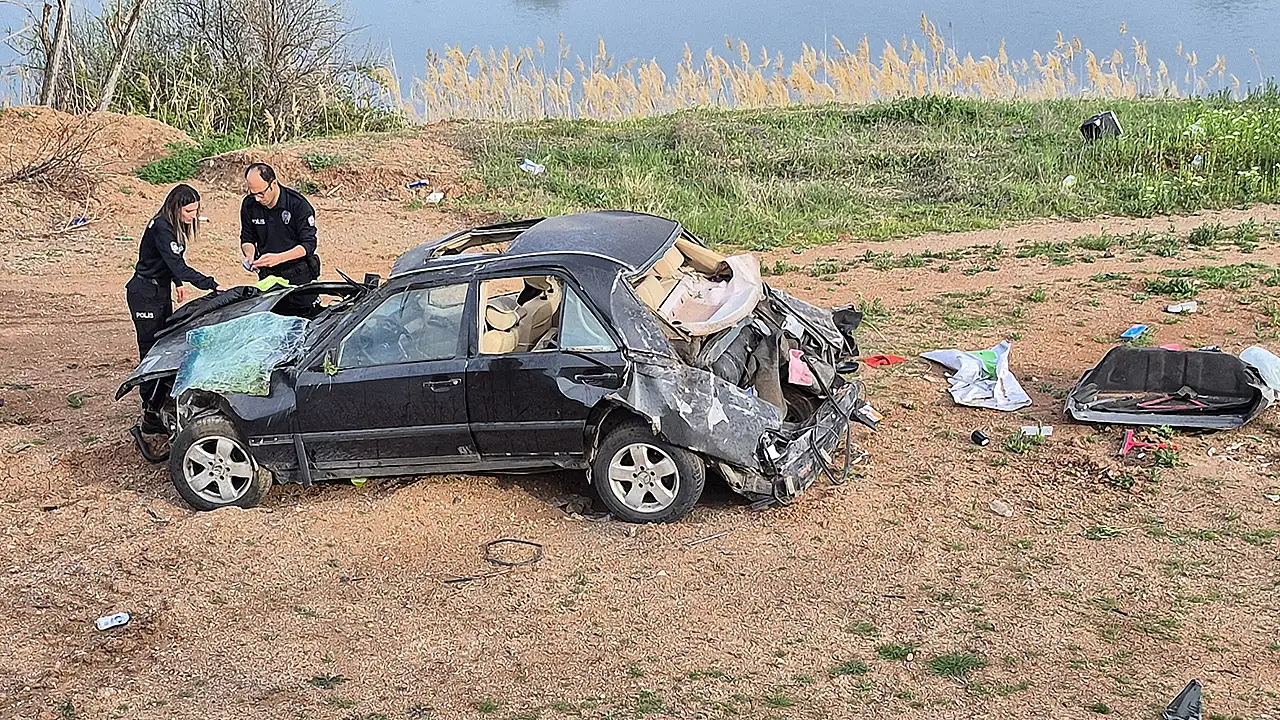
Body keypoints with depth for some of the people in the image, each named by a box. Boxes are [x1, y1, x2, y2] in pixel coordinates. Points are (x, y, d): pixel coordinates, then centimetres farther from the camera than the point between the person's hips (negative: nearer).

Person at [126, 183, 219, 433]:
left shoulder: (175, 227, 5)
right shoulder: (161, 229, -24)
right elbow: (178, 266, -30)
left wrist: (178, 283, 13)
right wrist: (212, 285, -34)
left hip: (161, 293, 9)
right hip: (144, 295, -9)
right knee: (151, 352, -8)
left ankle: (160, 408, 19)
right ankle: (150, 417, -5)